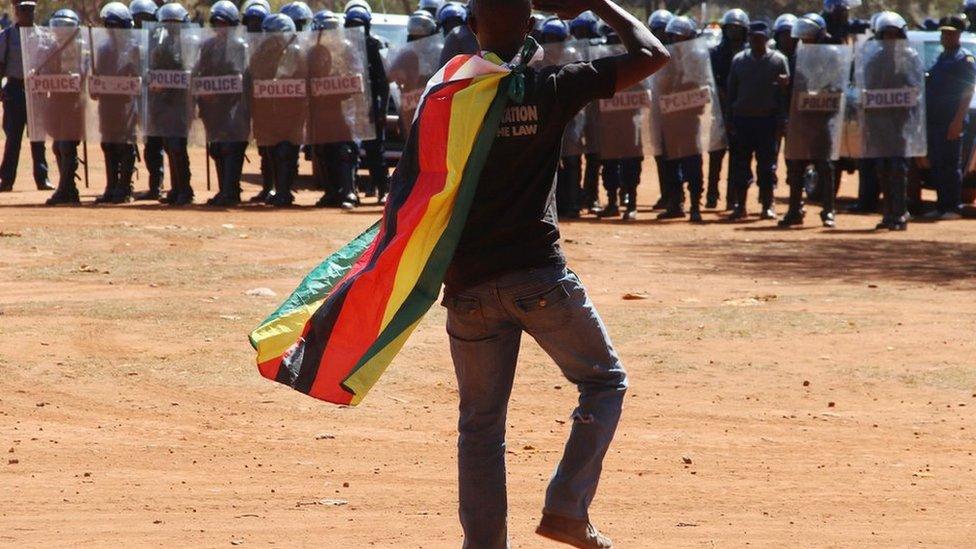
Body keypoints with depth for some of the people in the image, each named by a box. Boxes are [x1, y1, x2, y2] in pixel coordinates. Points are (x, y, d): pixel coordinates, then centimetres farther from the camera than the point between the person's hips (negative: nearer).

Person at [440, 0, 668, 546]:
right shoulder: (551, 88, -5)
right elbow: (652, 55, -3)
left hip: (469, 286, 3)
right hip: (539, 276, -3)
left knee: (481, 419, 12)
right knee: (605, 381, 15)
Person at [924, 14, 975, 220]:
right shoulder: (942, 58, 20)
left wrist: (958, 120, -19)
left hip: (951, 122, -8)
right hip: (934, 121, 8)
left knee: (951, 165, -7)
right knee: (937, 165, 9)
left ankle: (953, 208, -5)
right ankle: (941, 207, 15)